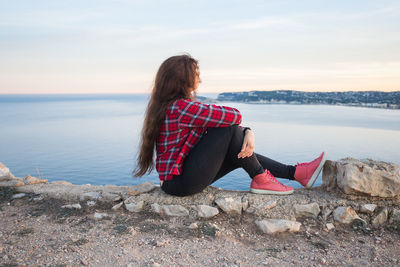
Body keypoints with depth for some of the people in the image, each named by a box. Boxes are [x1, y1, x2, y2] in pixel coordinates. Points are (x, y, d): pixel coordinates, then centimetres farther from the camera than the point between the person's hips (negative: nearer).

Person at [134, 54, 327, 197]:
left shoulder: (174, 105, 11)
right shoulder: (181, 107, -22)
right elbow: (234, 116, -22)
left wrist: (247, 132, -10)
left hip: (178, 179, 10)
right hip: (181, 182, -10)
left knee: (241, 153, 11)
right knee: (230, 129, -15)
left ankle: (296, 172, 19)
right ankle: (260, 179, 1)